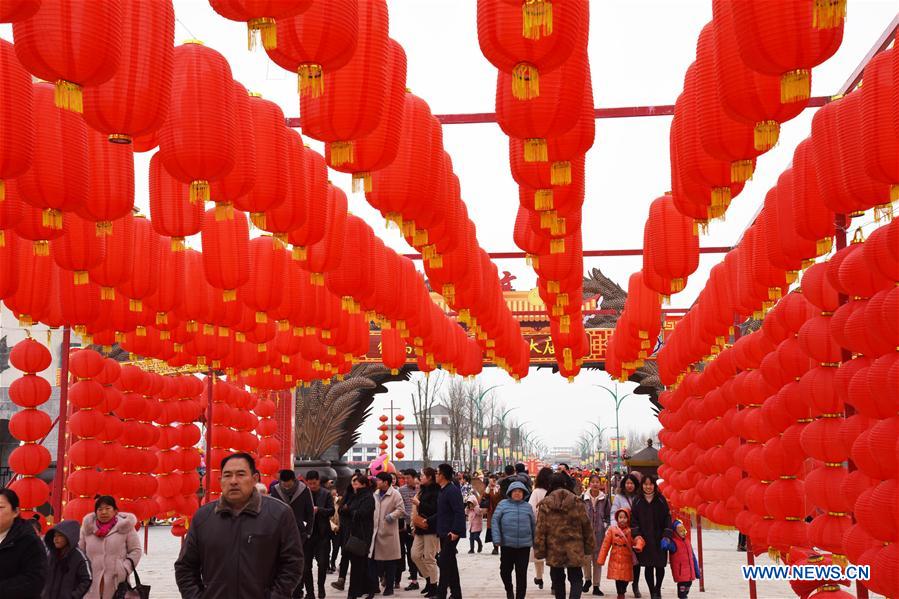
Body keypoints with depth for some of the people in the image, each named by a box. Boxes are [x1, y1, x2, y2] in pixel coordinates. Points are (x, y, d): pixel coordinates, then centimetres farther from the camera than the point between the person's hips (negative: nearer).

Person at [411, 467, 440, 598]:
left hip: (431, 528, -9)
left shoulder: (435, 491, -14)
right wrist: (416, 527, 16)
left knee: (429, 558, -2)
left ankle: (433, 587, 10)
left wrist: (419, 503, -18)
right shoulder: (423, 490, 14)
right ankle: (428, 579, 22)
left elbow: (434, 509, -23)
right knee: (415, 555, 7)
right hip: (421, 528, 9)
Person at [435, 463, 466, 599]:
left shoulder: (452, 491, -16)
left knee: (444, 562, -9)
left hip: (451, 533, -10)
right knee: (450, 564, 14)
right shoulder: (443, 490, 14)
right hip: (444, 533, 10)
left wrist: (455, 531, -24)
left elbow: (459, 512, -22)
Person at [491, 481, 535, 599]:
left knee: (521, 573, 3)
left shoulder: (527, 506, 8)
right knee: (505, 570, 7)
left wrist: (535, 542, 13)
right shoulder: (503, 504, 1)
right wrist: (497, 539, -10)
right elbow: (495, 521, -2)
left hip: (524, 545, 1)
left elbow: (533, 524, 13)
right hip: (507, 544, -1)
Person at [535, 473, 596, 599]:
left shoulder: (545, 504, -4)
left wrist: (539, 551, 1)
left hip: (554, 551, 1)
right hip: (574, 550, -1)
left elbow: (540, 530, -5)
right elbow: (586, 526, 1)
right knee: (576, 579, 8)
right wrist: (589, 546, 11)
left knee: (558, 580, 17)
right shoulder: (577, 502, -3)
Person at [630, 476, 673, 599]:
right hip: (644, 540, 0)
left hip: (659, 539, 0)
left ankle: (657, 588, 29)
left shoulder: (661, 500, 1)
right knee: (648, 567, 1)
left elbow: (667, 518, 1)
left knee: (660, 566, 4)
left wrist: (667, 536, -8)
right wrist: (636, 536, -9)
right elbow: (634, 519, 2)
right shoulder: (637, 501, 3)